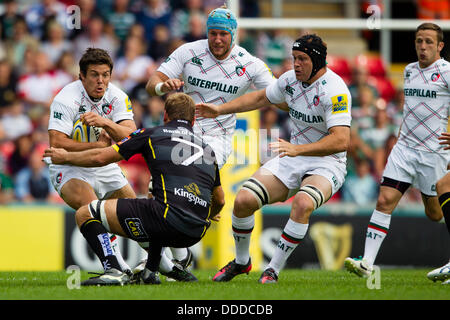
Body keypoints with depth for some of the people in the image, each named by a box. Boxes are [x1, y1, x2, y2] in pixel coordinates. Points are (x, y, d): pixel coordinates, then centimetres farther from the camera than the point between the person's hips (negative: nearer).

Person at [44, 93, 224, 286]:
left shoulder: (152, 134, 11)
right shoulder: (207, 148, 24)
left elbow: (101, 157, 10)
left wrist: (65, 157, 28)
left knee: (85, 214, 5)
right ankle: (150, 272, 23)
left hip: (169, 218, -6)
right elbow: (218, 201, 34)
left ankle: (113, 271, -14)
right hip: (196, 235, 6)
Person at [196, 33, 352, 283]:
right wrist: (220, 110, 16)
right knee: (244, 200, -10)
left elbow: (341, 140, -33)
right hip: (293, 157, 7)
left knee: (303, 203, -37)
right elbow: (262, 98, 22)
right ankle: (241, 262, 16)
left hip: (326, 164, -7)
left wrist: (297, 149, -42)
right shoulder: (291, 80, 1)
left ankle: (273, 270, -22)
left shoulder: (334, 91, -22)